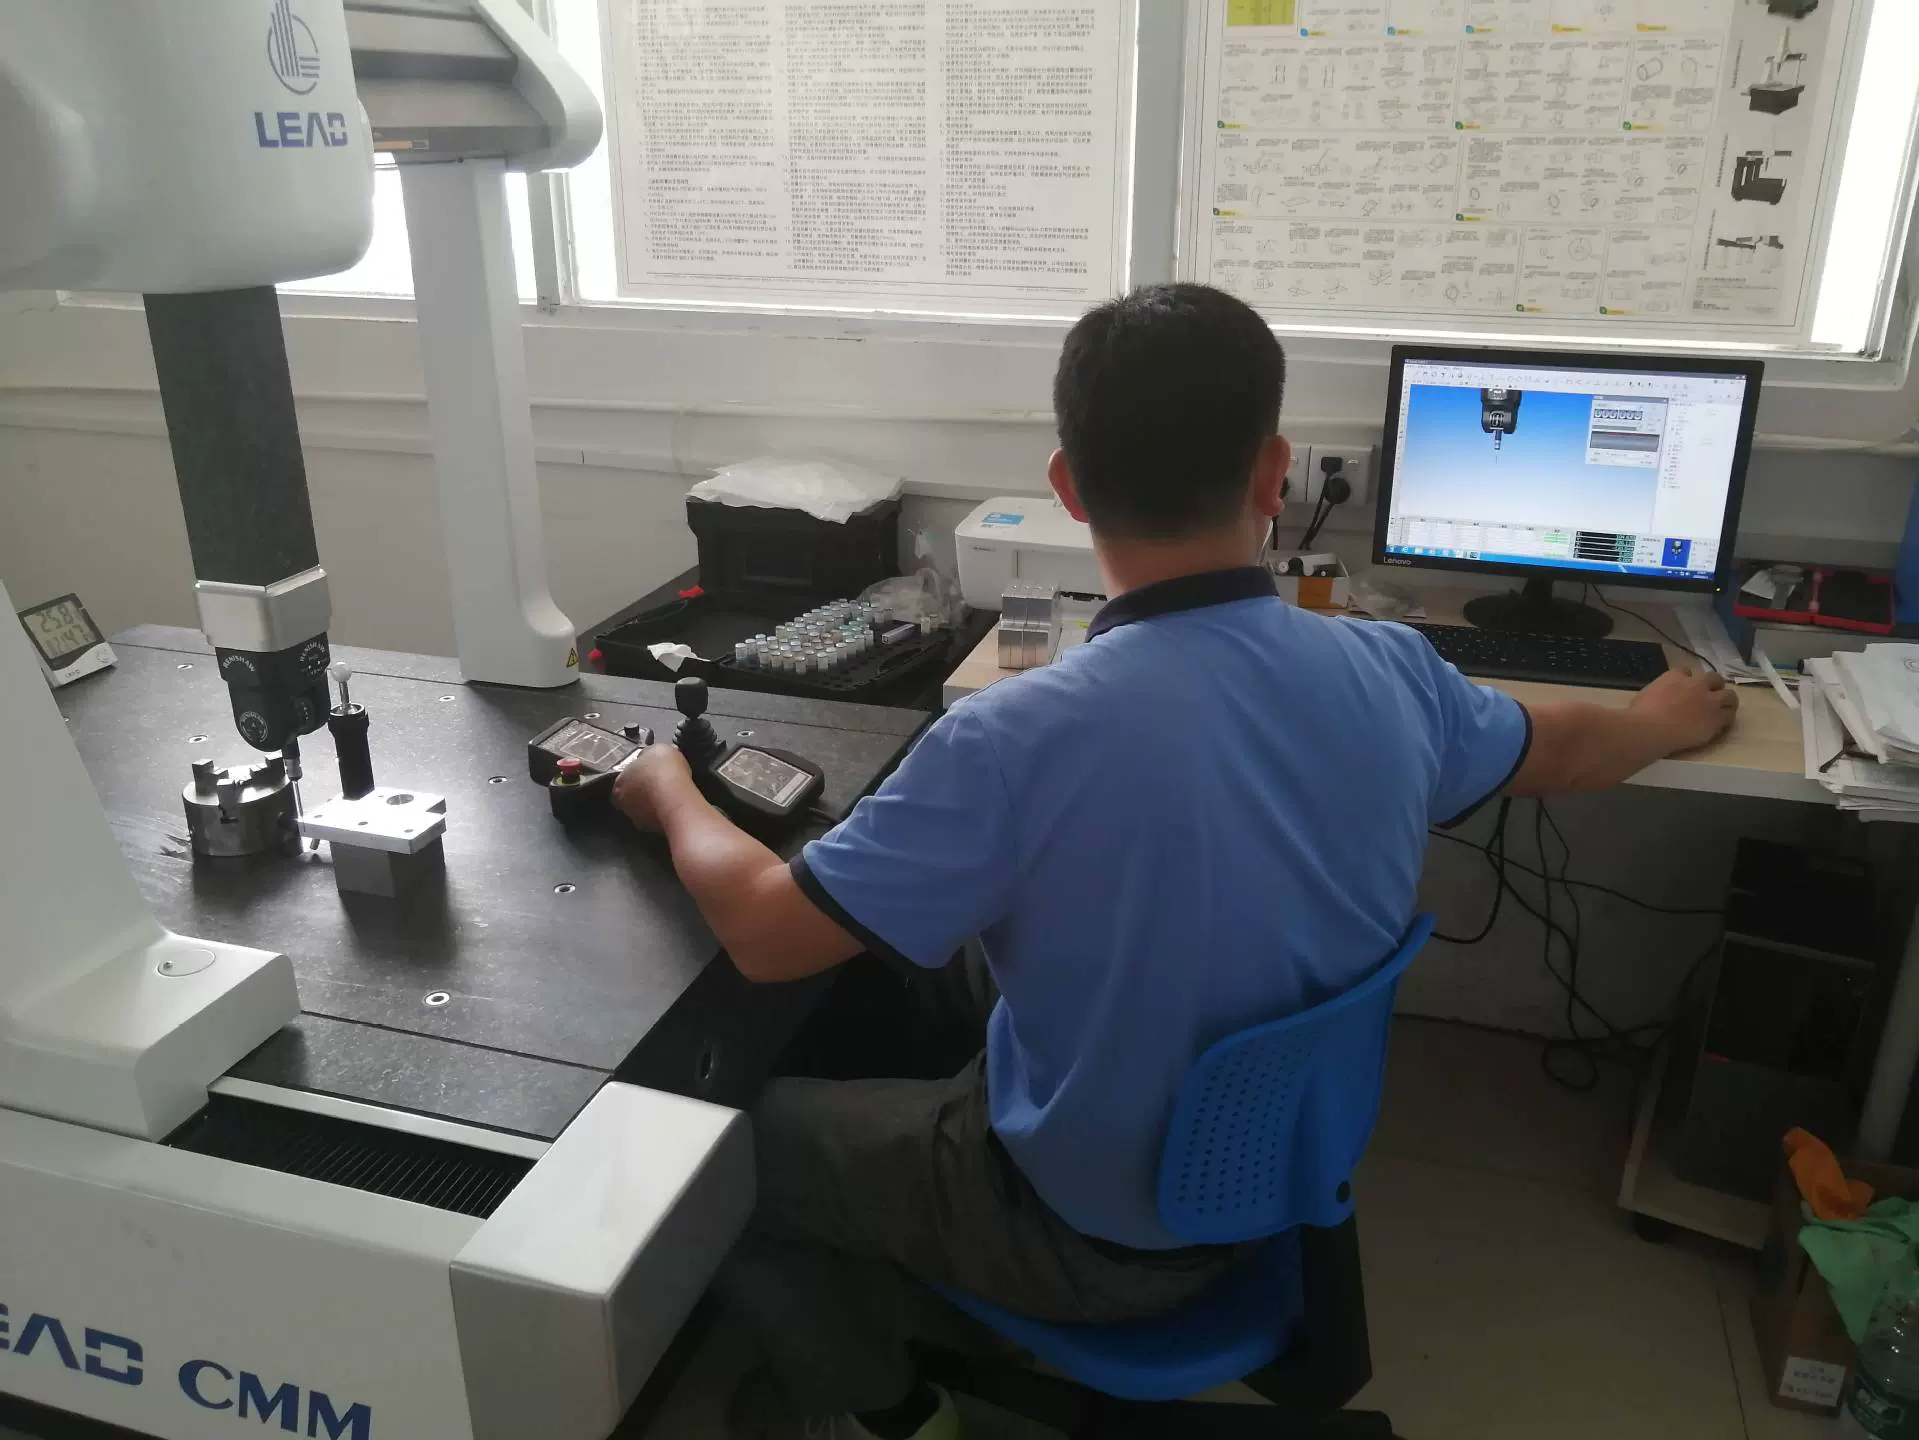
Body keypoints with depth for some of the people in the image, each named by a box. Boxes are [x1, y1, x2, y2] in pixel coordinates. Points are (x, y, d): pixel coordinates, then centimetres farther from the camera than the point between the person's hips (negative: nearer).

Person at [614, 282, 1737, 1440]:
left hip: (1093, 1234, -6)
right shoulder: (1391, 672, -16)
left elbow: (767, 933, -23)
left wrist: (672, 791, -2)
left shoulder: (1019, 738, -34)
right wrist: (1661, 721, 30)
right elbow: (1560, 752, 6)